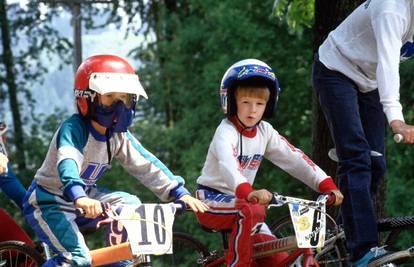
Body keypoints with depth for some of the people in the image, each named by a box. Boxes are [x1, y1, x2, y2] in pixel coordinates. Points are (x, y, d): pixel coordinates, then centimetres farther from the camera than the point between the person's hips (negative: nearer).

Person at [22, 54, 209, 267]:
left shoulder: (119, 136, -4)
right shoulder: (72, 129, -26)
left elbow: (145, 164, -8)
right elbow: (67, 164, -43)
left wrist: (180, 193, -20)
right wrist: (79, 197, -63)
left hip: (84, 197, 8)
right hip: (49, 202, -7)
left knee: (129, 203, -12)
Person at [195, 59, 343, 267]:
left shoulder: (265, 132, 2)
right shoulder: (226, 132, -18)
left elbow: (293, 158, -6)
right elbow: (227, 165, -38)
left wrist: (327, 186, -18)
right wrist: (248, 192, -57)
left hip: (238, 200, 7)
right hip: (212, 202, -7)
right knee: (252, 211, -37)